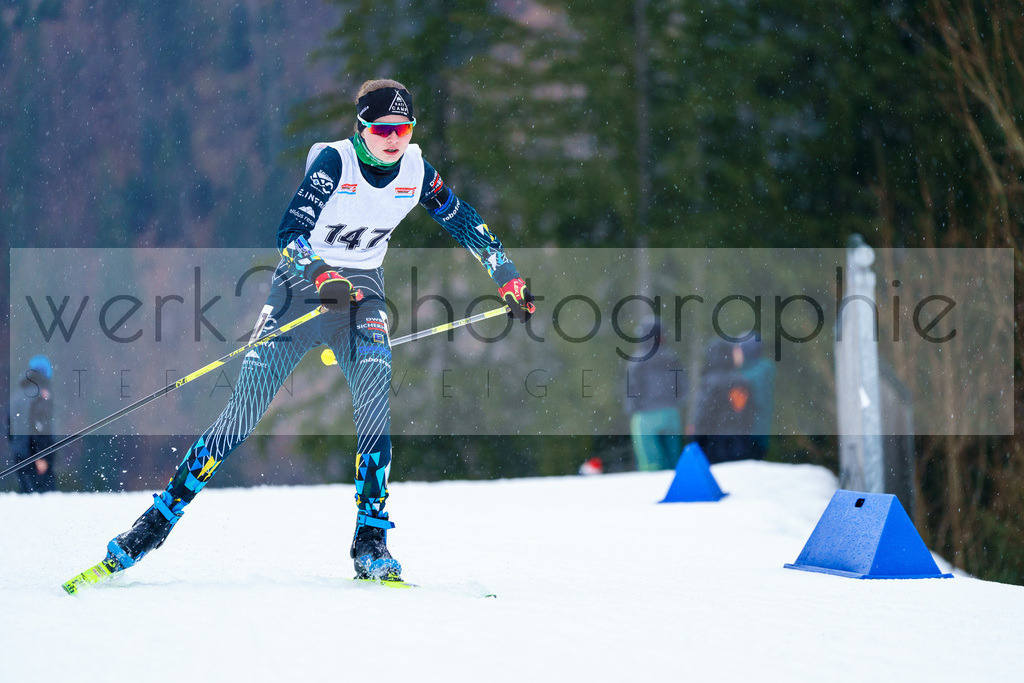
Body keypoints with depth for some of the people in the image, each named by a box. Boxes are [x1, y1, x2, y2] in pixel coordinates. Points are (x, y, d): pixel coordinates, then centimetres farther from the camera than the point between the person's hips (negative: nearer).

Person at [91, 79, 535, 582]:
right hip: (301, 285, -3)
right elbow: (290, 230, -27)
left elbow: (465, 224, 11)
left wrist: (508, 278, 11)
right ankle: (162, 516, 0)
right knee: (245, 408, -9)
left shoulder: (416, 172, -4)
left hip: (362, 292, 3)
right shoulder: (334, 162, -18)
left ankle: (371, 540, -20)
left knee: (374, 392, -23)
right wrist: (322, 275, -44)